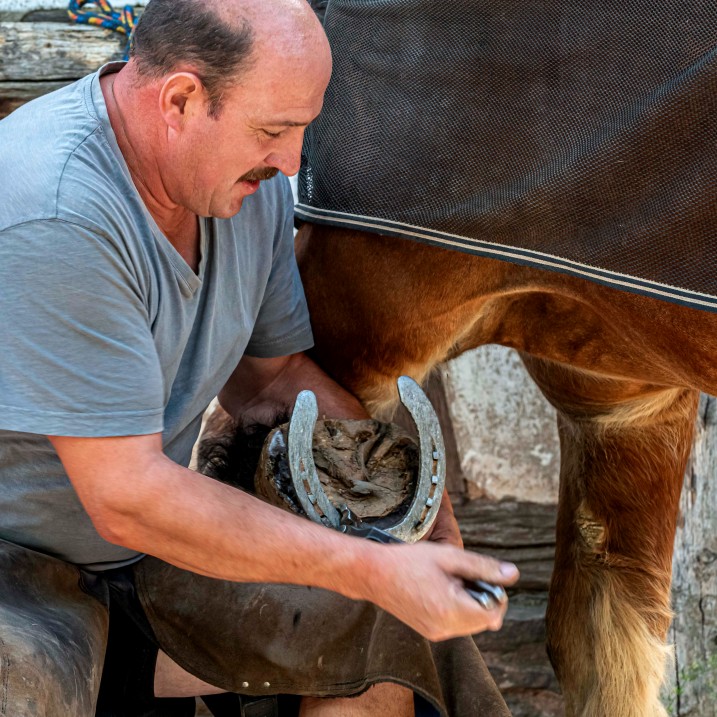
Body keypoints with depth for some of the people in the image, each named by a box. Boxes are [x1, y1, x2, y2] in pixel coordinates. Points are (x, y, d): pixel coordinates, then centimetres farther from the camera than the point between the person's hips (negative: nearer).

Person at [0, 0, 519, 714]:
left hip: (153, 530, 8)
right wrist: (373, 570, -28)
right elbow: (127, 498, -29)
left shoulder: (252, 181, -3)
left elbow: (271, 377, 11)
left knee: (397, 634, 1)